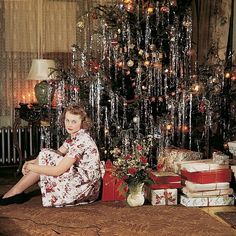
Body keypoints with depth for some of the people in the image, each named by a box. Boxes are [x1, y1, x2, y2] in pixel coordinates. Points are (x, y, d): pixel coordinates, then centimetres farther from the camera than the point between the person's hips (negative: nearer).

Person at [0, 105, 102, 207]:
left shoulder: (81, 140, -21)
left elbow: (57, 171, -24)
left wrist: (31, 167, -12)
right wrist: (31, 162, -5)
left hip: (85, 186, -9)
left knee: (45, 155, -11)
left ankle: (16, 192, -1)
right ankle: (16, 192, 4)